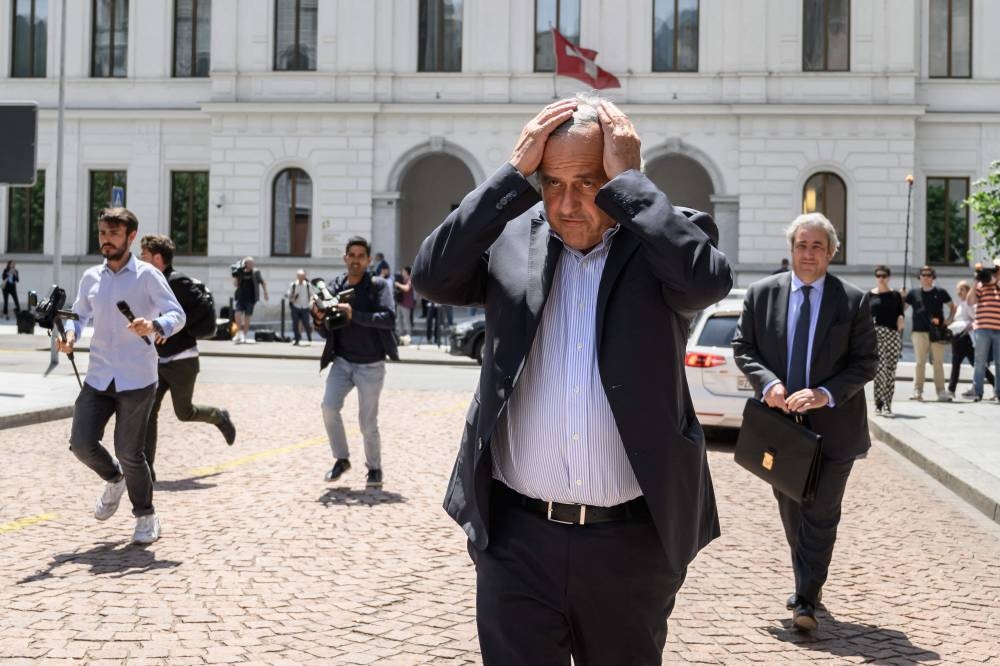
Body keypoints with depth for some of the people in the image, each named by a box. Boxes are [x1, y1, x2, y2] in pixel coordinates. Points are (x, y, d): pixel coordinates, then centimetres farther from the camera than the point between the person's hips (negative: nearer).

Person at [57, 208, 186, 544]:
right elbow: (80, 315, 19)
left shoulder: (147, 275, -4)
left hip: (136, 379, -4)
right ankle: (114, 479, 30)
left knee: (129, 453, -2)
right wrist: (71, 334, -3)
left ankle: (146, 517, 21)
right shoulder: (91, 277, 9)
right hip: (98, 376, 4)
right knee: (81, 443, -4)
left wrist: (154, 325, -27)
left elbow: (177, 315, -7)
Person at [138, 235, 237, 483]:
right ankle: (146, 469, -2)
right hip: (158, 360, 7)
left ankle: (219, 417, 37)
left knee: (184, 412, 6)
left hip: (181, 360, -7)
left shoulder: (177, 281, -15)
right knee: (148, 411, -4)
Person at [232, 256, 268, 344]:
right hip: (240, 297, 1)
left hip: (250, 299, -1)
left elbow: (263, 283, 11)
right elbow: (235, 284, 8)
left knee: (247, 317, 4)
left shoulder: (255, 273, 0)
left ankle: (244, 336, 13)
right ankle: (239, 332, -3)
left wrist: (265, 293, 6)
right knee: (238, 313, -17)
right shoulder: (240, 272, 3)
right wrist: (235, 276, -8)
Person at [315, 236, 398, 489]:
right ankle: (341, 459, 6)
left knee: (367, 422, -1)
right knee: (329, 407, -14)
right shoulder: (335, 287, 4)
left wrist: (354, 316, -30)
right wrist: (319, 319, -14)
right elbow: (326, 332, 8)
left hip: (371, 365, -3)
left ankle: (374, 468, 22)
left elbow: (389, 318, -23)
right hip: (343, 362, 3)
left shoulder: (378, 285, -7)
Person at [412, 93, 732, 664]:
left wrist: (627, 179, -16)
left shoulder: (664, 240, -2)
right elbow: (432, 275, -11)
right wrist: (515, 173, -12)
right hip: (517, 536, 1)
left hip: (632, 542, 0)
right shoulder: (512, 241, 3)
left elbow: (708, 280, -23)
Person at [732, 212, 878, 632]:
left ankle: (805, 601, 8)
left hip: (832, 426, -2)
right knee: (791, 512, 15)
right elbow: (742, 346, 3)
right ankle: (807, 587, 34)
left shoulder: (853, 301, -5)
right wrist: (767, 382, -15)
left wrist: (826, 394, -19)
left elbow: (866, 362, -5)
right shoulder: (762, 293, 1)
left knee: (821, 515, 0)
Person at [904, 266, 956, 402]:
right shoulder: (914, 292, 9)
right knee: (920, 362, 0)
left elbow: (952, 306, 16)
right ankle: (917, 391, 2)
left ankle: (941, 391, 6)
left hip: (937, 332, 0)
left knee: (938, 363, 2)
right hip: (919, 332, 0)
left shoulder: (940, 292, 9)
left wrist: (949, 319, 3)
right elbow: (902, 307, 13)